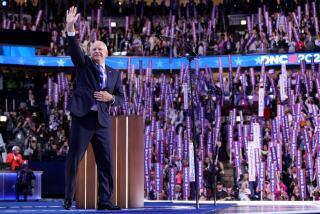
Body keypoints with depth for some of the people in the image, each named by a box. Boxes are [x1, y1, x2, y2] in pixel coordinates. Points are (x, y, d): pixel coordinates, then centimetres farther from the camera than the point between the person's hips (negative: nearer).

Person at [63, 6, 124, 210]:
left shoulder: (114, 73, 16)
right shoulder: (84, 64, 9)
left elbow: (121, 97, 14)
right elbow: (74, 48, -9)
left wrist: (110, 97, -8)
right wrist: (71, 28, -23)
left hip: (102, 119, 3)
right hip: (83, 116, -3)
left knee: (106, 161, 1)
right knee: (74, 158, -3)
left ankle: (105, 200, 6)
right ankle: (68, 199, 3)